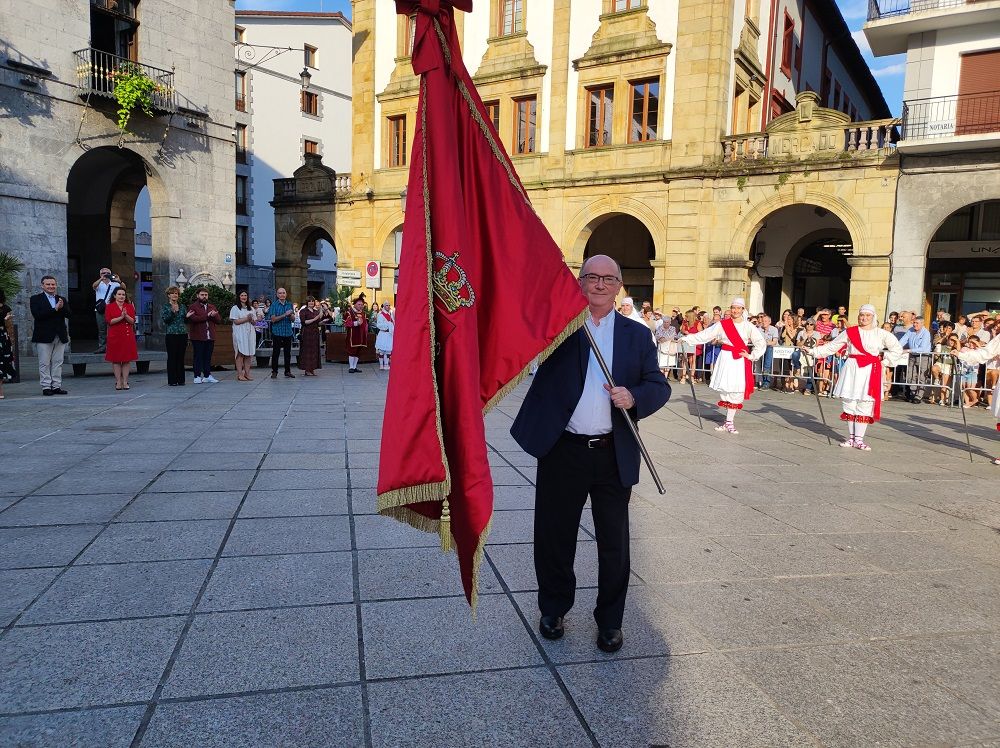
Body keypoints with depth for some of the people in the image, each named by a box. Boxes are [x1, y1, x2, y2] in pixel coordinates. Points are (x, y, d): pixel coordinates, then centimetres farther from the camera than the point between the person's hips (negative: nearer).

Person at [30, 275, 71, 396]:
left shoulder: (62, 299, 14)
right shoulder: (35, 299, 2)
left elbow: (69, 314, 3)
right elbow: (37, 315, -13)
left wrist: (62, 307, -17)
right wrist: (55, 309, -17)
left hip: (60, 336, 4)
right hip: (44, 336, -4)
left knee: (58, 362, 6)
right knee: (44, 363, 0)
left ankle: (56, 386, 10)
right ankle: (46, 387, 3)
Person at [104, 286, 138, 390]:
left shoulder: (130, 306, 10)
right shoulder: (109, 307, 4)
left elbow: (132, 321, 1)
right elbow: (109, 321, -7)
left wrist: (126, 316, -17)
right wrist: (121, 317, -18)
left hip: (128, 336, 2)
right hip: (115, 336, -2)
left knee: (127, 359, 1)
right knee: (116, 359, 0)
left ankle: (125, 382, 7)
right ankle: (118, 382, 6)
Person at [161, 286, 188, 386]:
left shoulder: (183, 306, 14)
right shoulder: (165, 307, 4)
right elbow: (164, 319, -8)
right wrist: (172, 311, -21)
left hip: (183, 334, 3)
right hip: (171, 334, -3)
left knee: (181, 357, 4)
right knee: (172, 357, -3)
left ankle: (180, 380, 9)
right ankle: (172, 380, 1)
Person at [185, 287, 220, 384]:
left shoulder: (212, 307, 17)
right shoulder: (193, 306, 0)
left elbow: (218, 319, 8)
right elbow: (193, 318, -17)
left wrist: (214, 316, -14)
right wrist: (207, 316, -15)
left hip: (210, 337, 5)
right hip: (198, 337, -5)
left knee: (208, 357, 8)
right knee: (198, 357, -2)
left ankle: (207, 375, 14)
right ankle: (197, 376, 2)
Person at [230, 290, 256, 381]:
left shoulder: (251, 309, 18)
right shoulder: (235, 308, 3)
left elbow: (254, 322, 14)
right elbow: (236, 321, -8)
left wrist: (251, 320, -8)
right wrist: (246, 318, -13)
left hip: (250, 333, 5)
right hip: (240, 334, -5)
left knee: (249, 354, 1)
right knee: (240, 354, -8)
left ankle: (247, 373, 5)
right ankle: (240, 374, -7)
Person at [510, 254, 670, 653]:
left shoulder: (637, 335, 7)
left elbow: (660, 385, 6)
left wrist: (635, 397, -14)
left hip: (614, 455, 2)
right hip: (562, 451, -1)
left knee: (615, 544, 11)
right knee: (554, 537, 12)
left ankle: (610, 621, 30)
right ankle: (553, 610, 35)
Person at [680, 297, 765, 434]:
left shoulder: (749, 327, 2)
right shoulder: (723, 325, 4)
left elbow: (761, 343, 7)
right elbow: (704, 335, 3)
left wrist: (751, 356, -2)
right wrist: (686, 338, -2)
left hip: (740, 361, -1)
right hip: (726, 360, 1)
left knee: (736, 391, -4)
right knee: (725, 389, -1)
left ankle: (729, 422, 3)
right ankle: (729, 421, 9)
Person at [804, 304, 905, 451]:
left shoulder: (881, 334, 4)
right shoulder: (850, 332, 6)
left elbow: (897, 349, 11)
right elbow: (832, 346, 9)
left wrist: (884, 358, 2)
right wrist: (813, 351, 3)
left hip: (871, 371, -1)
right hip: (852, 369, 1)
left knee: (865, 406, -4)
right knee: (850, 404, 4)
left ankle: (859, 439, 1)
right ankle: (851, 438, 14)